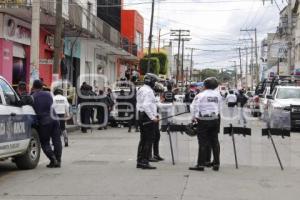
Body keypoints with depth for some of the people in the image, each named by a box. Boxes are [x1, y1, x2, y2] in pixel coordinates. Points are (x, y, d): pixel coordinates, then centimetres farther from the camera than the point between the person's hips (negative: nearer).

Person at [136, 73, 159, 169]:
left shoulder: (140, 90, 16)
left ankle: (139, 161, 18)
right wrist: (153, 117, -23)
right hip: (148, 118, -10)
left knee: (143, 139, 14)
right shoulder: (148, 91, -14)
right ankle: (145, 162, -6)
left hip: (141, 116, 10)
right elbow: (146, 106, -24)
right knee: (149, 140, -6)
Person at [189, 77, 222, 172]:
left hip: (204, 120, -4)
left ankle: (201, 164, -3)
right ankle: (216, 164, 13)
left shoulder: (200, 95, -8)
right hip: (215, 120, 4)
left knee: (203, 142, -3)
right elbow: (219, 108, 8)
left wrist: (194, 118, 4)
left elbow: (195, 107, -8)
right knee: (214, 141, 10)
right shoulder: (218, 95, 5)